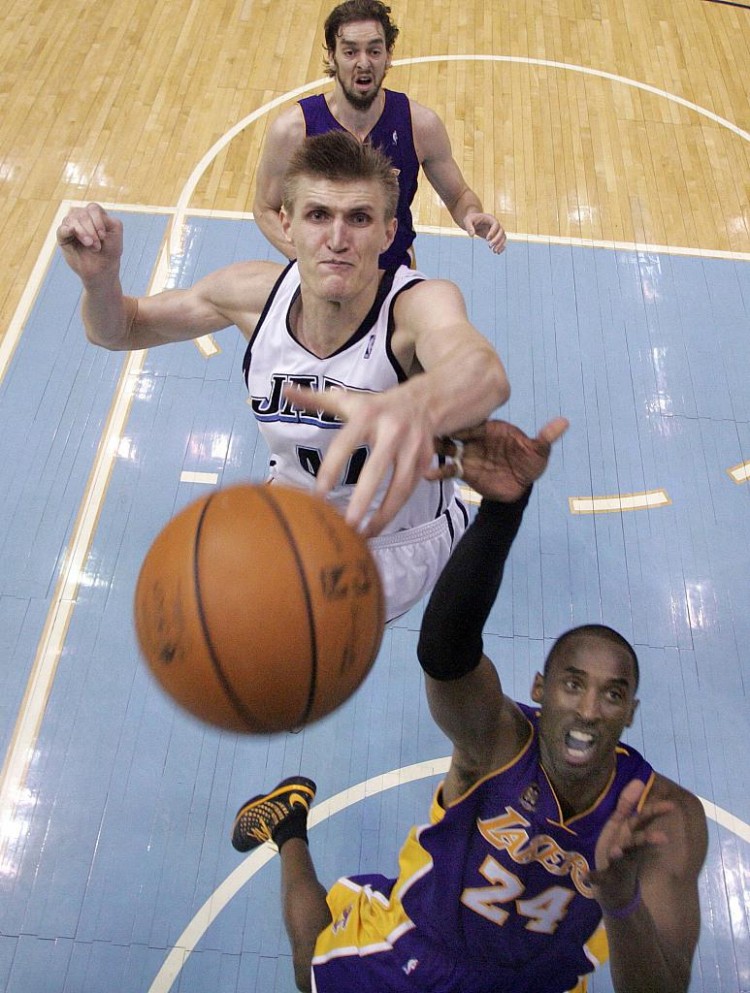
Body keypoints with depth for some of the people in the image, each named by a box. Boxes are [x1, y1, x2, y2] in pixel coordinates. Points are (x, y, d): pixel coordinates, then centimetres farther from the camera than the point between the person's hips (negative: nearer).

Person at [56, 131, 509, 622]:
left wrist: (415, 405, -81)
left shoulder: (418, 304, -33)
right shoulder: (258, 291, -19)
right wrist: (101, 279, -27)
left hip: (397, 542, -5)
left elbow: (485, 372, -58)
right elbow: (123, 329, -4)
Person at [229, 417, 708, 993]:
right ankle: (290, 826, 44)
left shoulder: (667, 817, -29)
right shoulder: (497, 737, -36)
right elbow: (443, 649, -58)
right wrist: (503, 506, -75)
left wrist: (621, 900, -57)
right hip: (415, 945, -1)